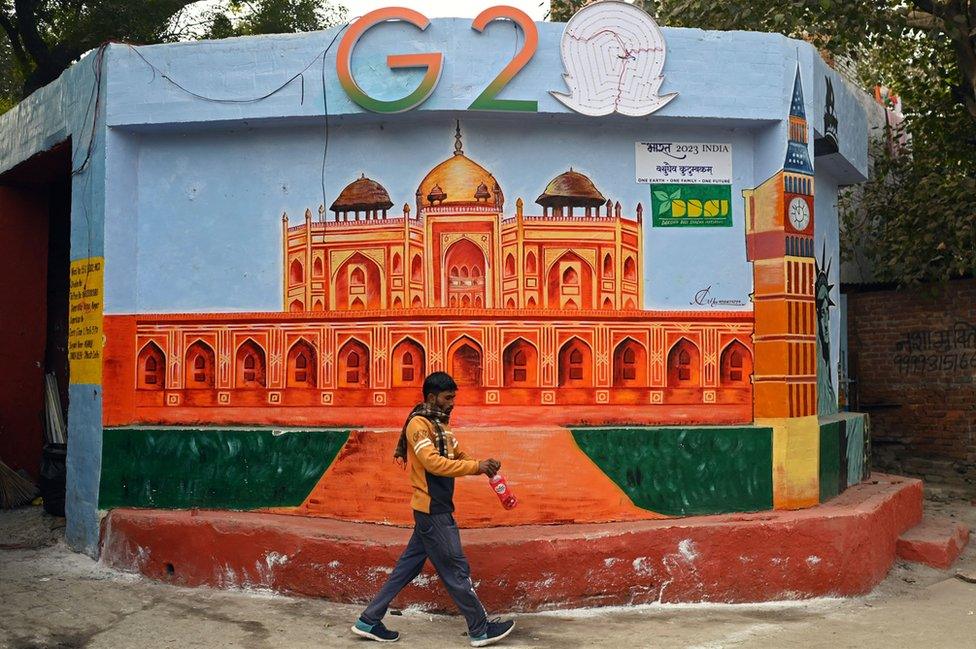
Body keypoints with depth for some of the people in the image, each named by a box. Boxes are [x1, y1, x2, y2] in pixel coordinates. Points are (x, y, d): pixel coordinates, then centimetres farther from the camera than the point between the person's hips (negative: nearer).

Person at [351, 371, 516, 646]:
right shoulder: (418, 424, -15)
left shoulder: (440, 425, 15)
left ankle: (369, 621, 19)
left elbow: (459, 455, 13)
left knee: (408, 567, 13)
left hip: (435, 510, 9)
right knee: (456, 570, 0)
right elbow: (433, 463, -27)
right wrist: (476, 466, -27)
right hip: (433, 511, -9)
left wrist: (483, 466, -7)